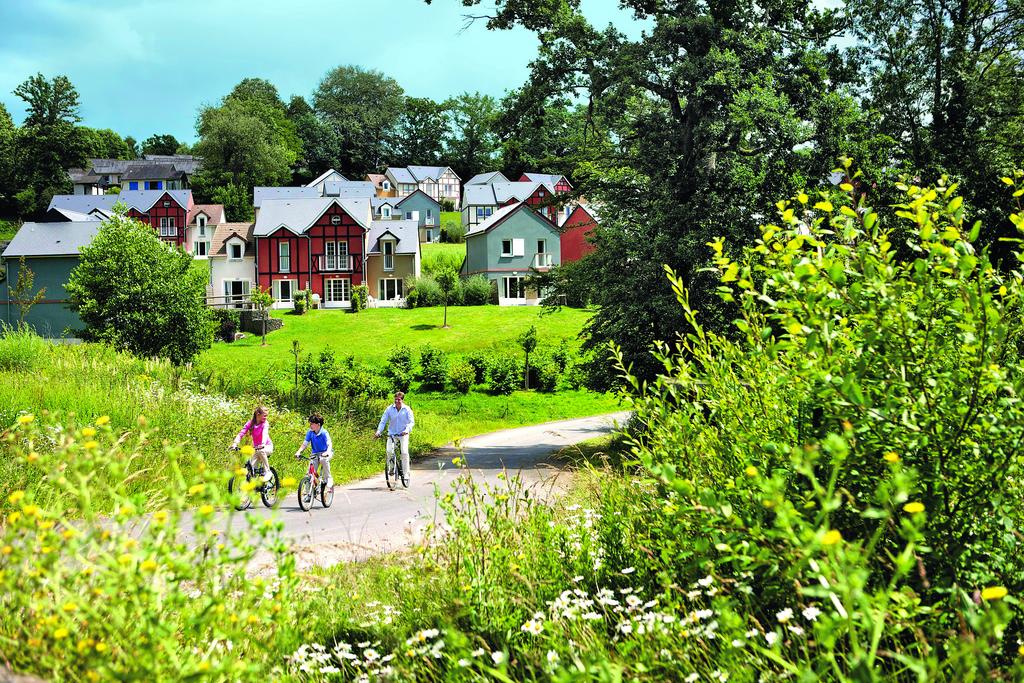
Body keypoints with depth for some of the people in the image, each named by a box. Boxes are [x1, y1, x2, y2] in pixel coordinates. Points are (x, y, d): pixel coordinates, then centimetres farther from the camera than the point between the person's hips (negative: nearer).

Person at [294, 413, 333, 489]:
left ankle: (328, 479, -20)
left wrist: (327, 452, -51)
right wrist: (298, 452, -26)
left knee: (324, 459, -38)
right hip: (315, 453, 4)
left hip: (325, 453, -4)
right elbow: (305, 444, -8)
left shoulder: (324, 433, -20)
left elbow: (329, 444, -31)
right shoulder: (310, 432, -8)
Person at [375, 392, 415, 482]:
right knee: (389, 451, -19)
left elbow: (411, 422, -12)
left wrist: (407, 430, -32)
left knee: (404, 452, -15)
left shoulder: (407, 409, -6)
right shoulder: (389, 409, -3)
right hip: (392, 433, 1)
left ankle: (406, 473, -5)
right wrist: (378, 432, -19)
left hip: (403, 434, -1)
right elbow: (383, 421, -5)